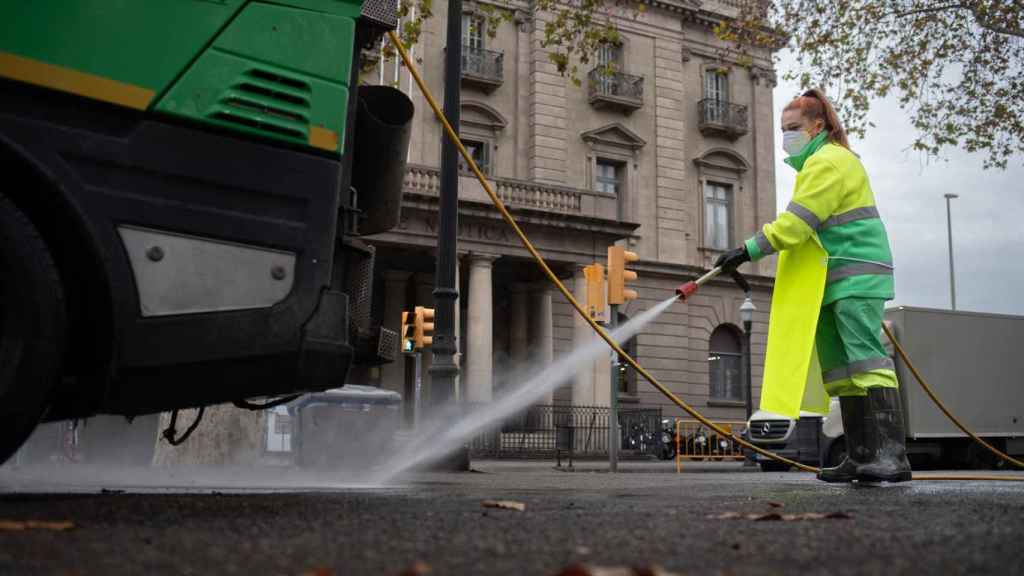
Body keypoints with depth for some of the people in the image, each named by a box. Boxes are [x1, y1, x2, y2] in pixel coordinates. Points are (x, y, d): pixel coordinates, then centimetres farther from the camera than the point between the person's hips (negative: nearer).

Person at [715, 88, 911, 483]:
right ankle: (861, 457, 8)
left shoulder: (829, 161, -10)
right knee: (839, 370, 7)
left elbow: (797, 221, -20)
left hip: (855, 277, -11)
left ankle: (892, 455, -21)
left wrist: (749, 250, -20)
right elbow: (804, 227, 25)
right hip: (834, 282, 11)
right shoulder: (817, 163, 24)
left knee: (866, 359, -17)